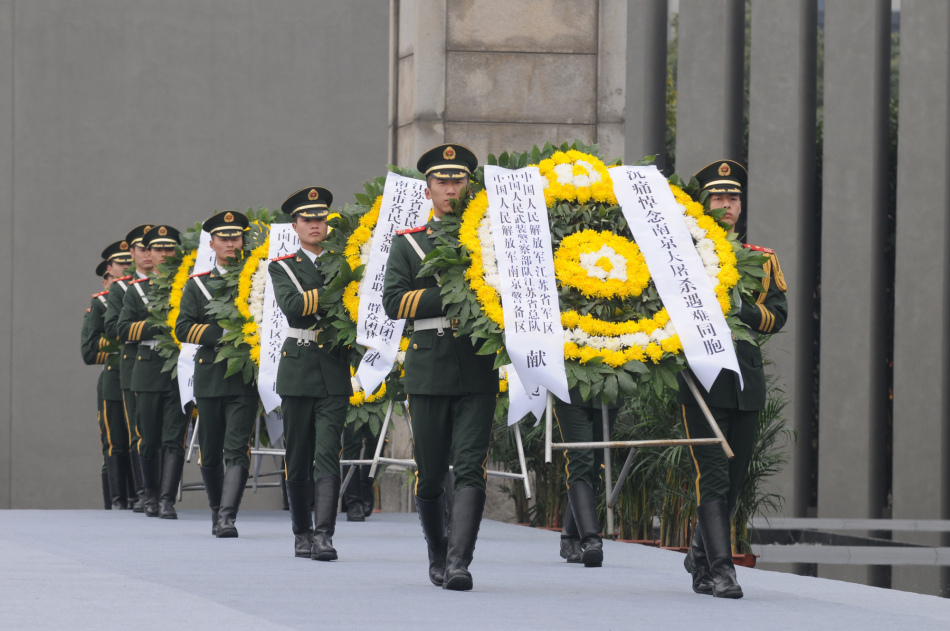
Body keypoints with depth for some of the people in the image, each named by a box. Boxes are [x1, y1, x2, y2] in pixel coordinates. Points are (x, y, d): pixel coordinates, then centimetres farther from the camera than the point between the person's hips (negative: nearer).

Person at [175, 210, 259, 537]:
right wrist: (222, 333, -14)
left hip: (245, 378, -2)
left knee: (237, 449, -13)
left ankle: (228, 517, -20)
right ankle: (216, 510, 26)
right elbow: (183, 328, -1)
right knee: (210, 452, 9)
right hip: (210, 376, 2)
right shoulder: (197, 285, 9)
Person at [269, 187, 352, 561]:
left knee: (328, 456, -12)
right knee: (298, 459, 6)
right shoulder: (282, 267, 6)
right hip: (298, 371, 0)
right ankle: (302, 533, 18)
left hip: (335, 373, 0)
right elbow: (291, 305, -13)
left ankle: (324, 535, -18)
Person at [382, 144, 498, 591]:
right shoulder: (408, 243, 8)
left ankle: (459, 563, -19)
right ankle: (437, 557, 26)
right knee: (430, 472, 7)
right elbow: (393, 301, -3)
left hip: (478, 370, 0)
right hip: (429, 369, 0)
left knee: (470, 467, -12)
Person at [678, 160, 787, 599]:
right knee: (713, 477, -13)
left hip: (746, 382, 4)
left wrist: (741, 311, -16)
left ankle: (700, 558, 30)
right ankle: (720, 569, -16)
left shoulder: (763, 260, 14)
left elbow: (778, 313, 1)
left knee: (733, 480, 11)